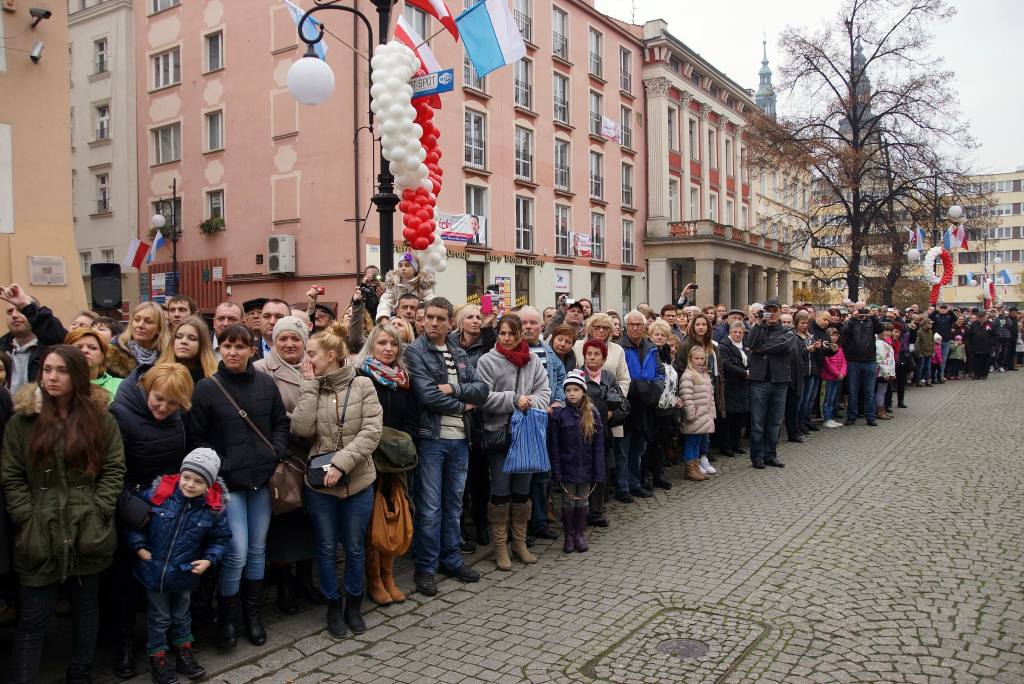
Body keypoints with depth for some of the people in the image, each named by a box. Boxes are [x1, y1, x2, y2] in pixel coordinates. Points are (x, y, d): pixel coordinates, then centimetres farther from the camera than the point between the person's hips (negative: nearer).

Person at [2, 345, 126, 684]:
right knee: (33, 618, 4)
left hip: (89, 533, 1)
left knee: (86, 607, 14)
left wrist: (99, 511, -9)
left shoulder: (101, 419, 3)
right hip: (39, 536, -1)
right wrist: (27, 519, -9)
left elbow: (114, 470, 1)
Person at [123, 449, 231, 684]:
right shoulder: (157, 494, -20)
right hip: (153, 571, -1)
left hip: (185, 574, 1)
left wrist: (208, 560, -11)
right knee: (159, 617, 15)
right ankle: (158, 658, 35)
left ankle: (183, 651, 42)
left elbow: (220, 539, 1)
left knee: (181, 615, 22)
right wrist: (140, 547, -10)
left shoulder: (213, 509, -15)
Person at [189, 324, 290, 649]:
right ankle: (226, 618, 17)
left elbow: (281, 423, 12)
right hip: (228, 482, -3)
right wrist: (219, 467, -9)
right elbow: (196, 436, -2)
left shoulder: (266, 384, 3)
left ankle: (253, 614, 30)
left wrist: (276, 452, -1)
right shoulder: (207, 388, -5)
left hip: (262, 479, 4)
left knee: (257, 549, 13)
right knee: (236, 554, -5)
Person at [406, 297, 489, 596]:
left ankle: (451, 558, 28)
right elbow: (428, 396, -17)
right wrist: (463, 406, -6)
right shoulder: (414, 352, -6)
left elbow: (482, 390, 3)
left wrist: (454, 387, -13)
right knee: (429, 507, 1)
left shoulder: (460, 354, 12)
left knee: (454, 503, 14)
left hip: (459, 438, 5)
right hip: (431, 437, -5)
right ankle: (425, 568, 13)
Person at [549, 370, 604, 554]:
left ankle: (580, 534, 29)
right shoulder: (559, 414, -9)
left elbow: (598, 446, -3)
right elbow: (554, 447, -7)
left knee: (583, 502, 13)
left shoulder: (593, 413, -4)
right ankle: (568, 535, 25)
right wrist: (556, 473, -10)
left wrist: (599, 473, -6)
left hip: (586, 468, 1)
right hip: (567, 468, -1)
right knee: (568, 503, 10)